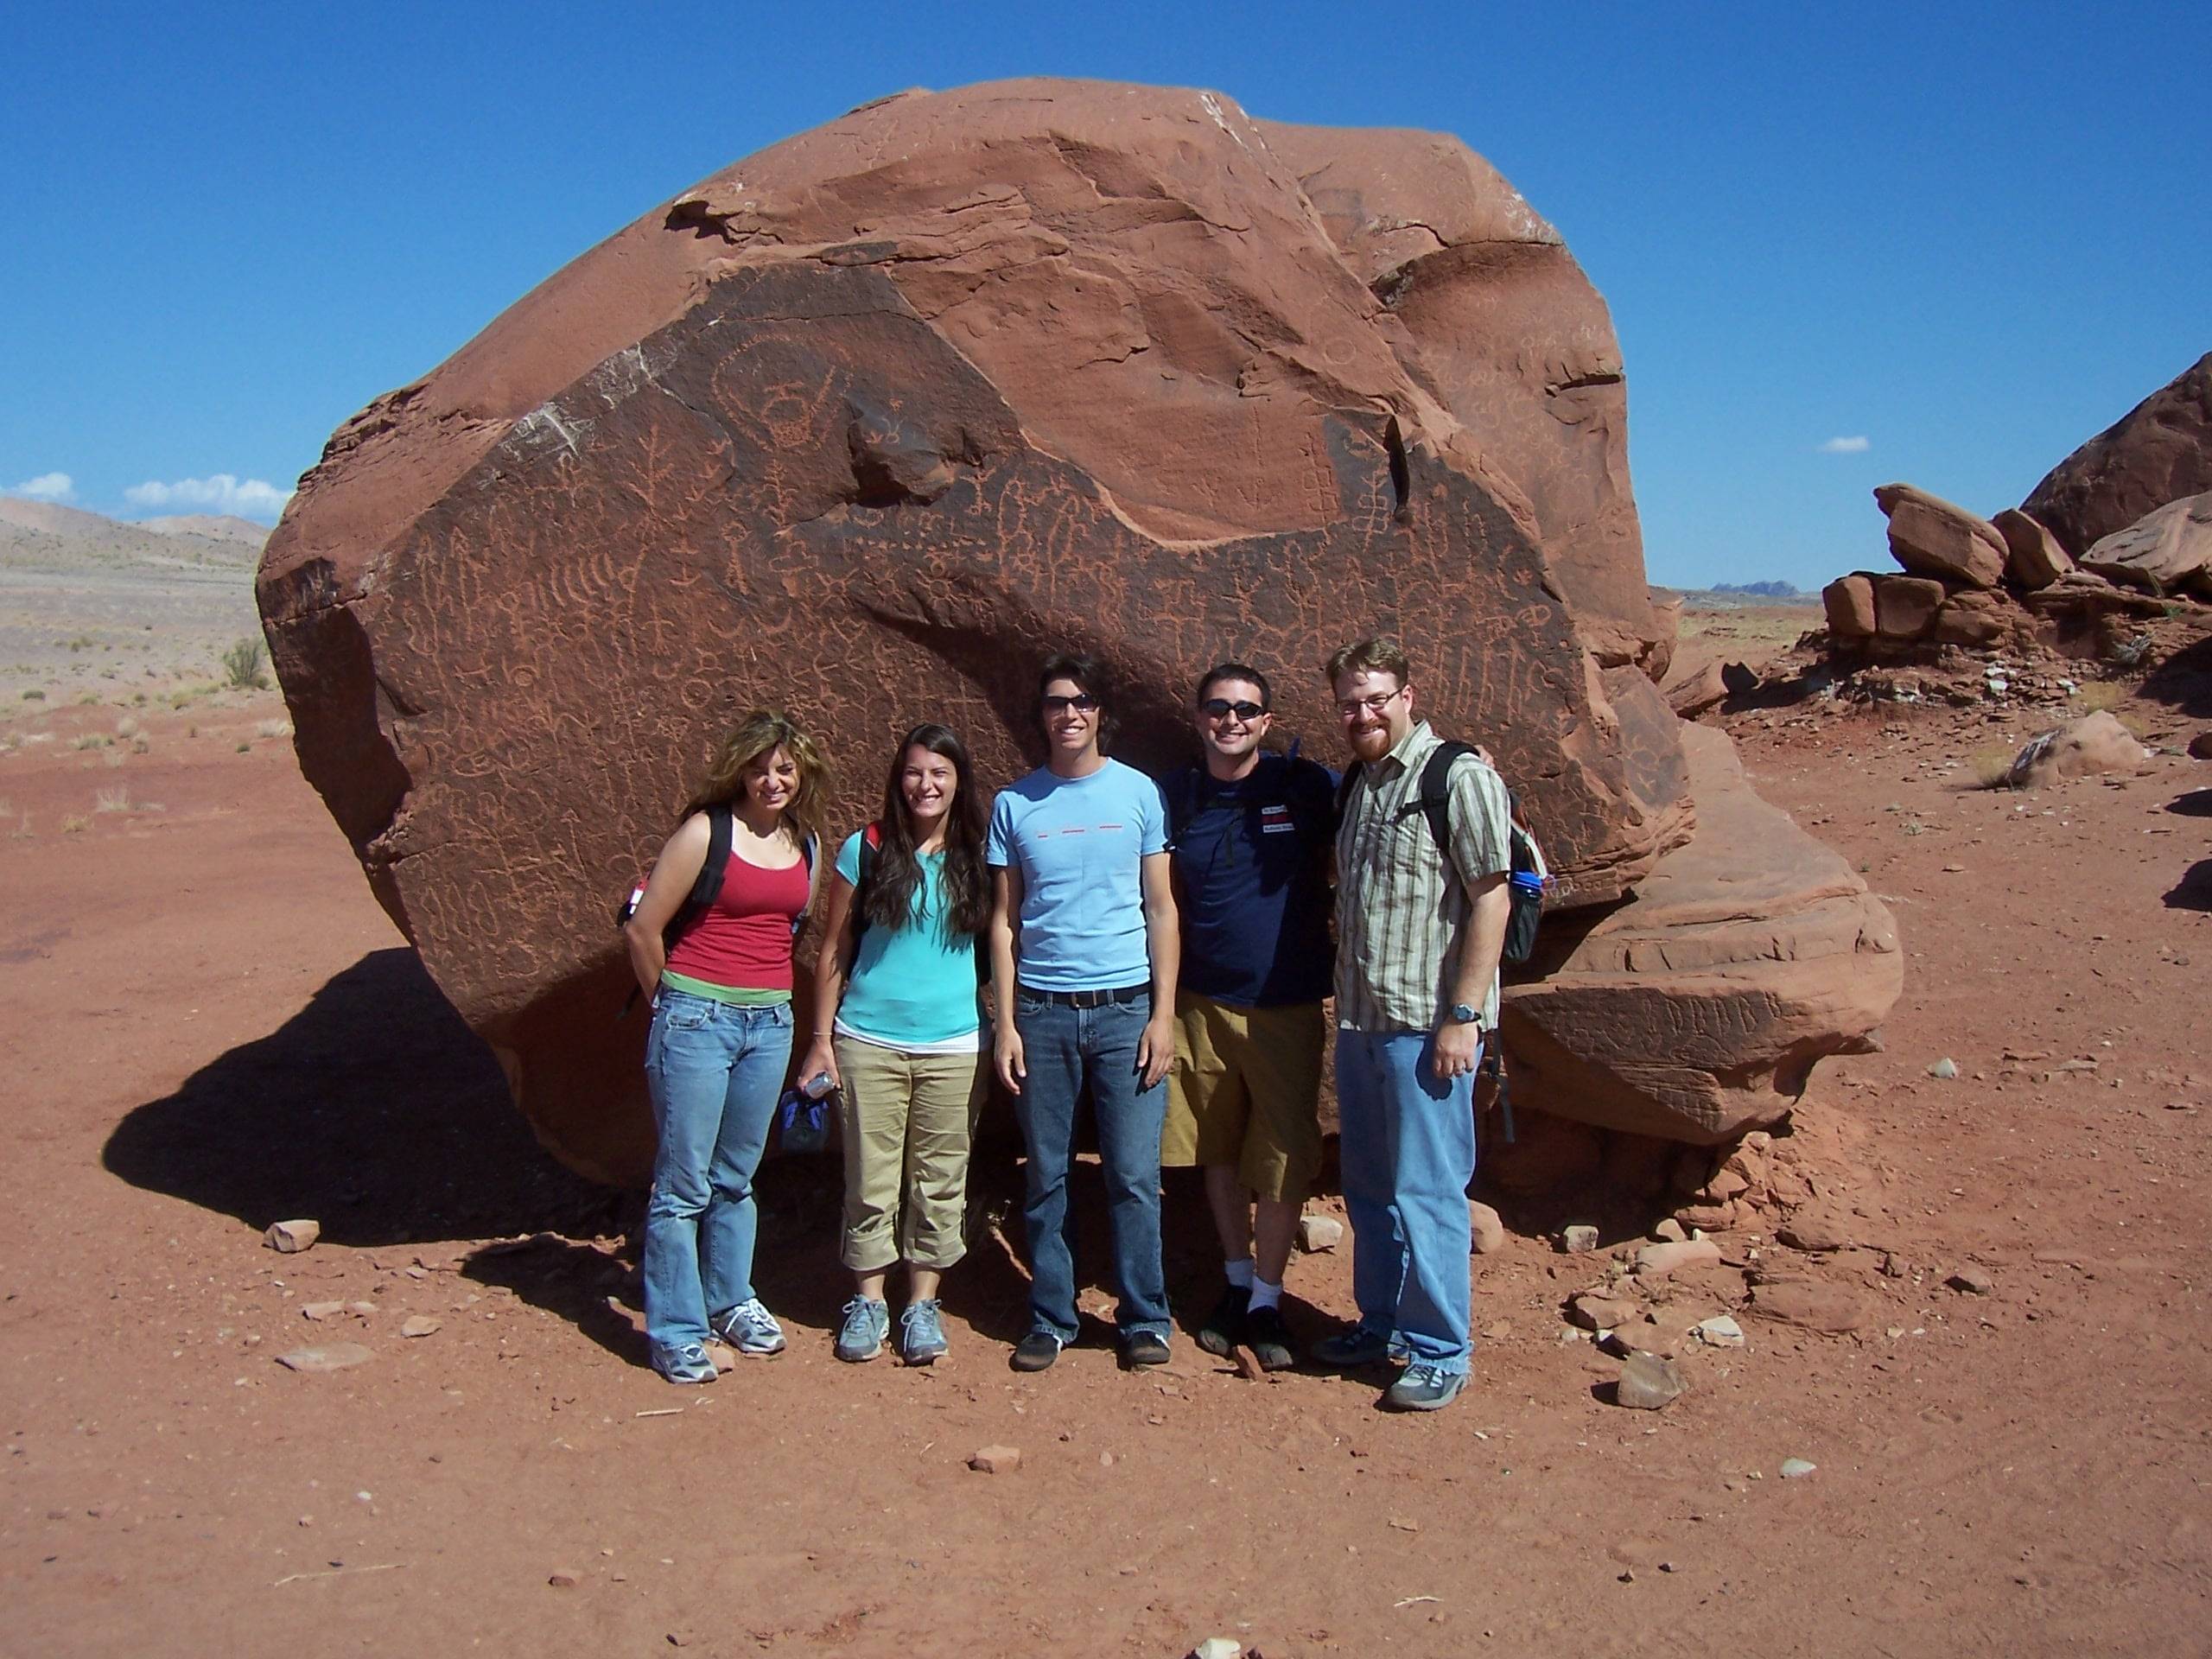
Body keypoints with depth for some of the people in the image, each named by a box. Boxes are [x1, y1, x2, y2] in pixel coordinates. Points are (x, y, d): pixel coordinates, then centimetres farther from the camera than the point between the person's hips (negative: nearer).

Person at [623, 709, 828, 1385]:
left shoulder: (808, 841, 7)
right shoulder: (706, 830, -10)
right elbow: (642, 927, -8)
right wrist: (671, 1001, 4)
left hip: (770, 1024, 5)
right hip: (698, 1019, -5)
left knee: (736, 1177, 17)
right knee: (684, 1183, 1)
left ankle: (729, 1301, 33)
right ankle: (676, 1333, 11)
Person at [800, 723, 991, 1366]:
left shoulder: (977, 858, 2)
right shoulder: (867, 849, -1)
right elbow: (833, 951, 3)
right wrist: (822, 1038, 1)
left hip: (953, 1047, 1)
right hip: (869, 1041, -1)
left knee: (939, 1180, 8)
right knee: (871, 1177, 6)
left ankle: (923, 1302, 22)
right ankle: (867, 1300, 22)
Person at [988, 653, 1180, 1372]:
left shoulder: (1139, 793, 3)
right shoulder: (1014, 803, 5)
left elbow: (1161, 909, 3)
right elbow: (1004, 919, 7)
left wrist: (1164, 1014, -3)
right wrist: (1004, 1023, 0)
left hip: (1125, 1008, -1)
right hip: (1042, 1011, 1)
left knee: (1134, 1176, 0)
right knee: (1047, 1177, 7)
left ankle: (1143, 1317, 14)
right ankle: (1050, 1318, 19)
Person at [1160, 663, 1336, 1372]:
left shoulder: (1305, 785, -4)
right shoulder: (1176, 797, 3)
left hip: (1286, 1007, -2)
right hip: (1203, 1002, 2)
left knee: (1283, 1160, 2)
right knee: (1220, 1155, 13)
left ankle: (1266, 1301, 19)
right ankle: (1237, 1284, 31)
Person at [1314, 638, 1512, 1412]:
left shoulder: (1459, 778, -9)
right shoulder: (1357, 784, 13)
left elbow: (1490, 898, -13)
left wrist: (1464, 1015, -17)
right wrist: (1344, 1004, 16)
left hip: (1426, 1025, -7)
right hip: (1359, 1021, 7)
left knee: (1425, 1191, -1)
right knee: (1368, 1187, 15)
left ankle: (1440, 1351, 13)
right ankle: (1381, 1323, 30)